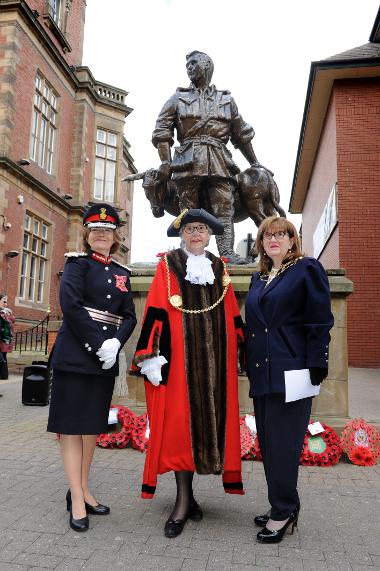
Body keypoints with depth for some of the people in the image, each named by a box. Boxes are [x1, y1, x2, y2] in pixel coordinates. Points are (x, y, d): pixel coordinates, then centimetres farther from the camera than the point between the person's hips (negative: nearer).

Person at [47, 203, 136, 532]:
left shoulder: (121, 273, 14)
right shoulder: (77, 263, 0)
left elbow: (129, 316, 8)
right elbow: (71, 305, -13)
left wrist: (116, 343, -10)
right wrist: (98, 344, -17)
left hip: (106, 358, 5)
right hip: (75, 354, -5)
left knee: (93, 424, 12)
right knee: (72, 425, 0)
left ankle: (83, 489, 25)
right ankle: (77, 499, 7)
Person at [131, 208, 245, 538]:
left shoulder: (219, 268, 15)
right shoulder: (168, 265, 4)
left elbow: (232, 315, 15)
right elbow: (156, 311, -3)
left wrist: (241, 350, 12)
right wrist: (152, 355, -11)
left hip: (214, 355, 4)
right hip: (179, 353, -3)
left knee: (208, 417, 5)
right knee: (180, 419, -4)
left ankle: (186, 496, 19)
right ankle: (184, 499, 8)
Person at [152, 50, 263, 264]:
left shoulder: (226, 100, 22)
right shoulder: (178, 98, 18)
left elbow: (241, 135, 25)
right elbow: (162, 131, 8)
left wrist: (254, 163, 23)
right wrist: (165, 161, -5)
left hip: (219, 163, 1)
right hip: (189, 162, -1)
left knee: (224, 208, -12)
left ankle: (228, 252, -19)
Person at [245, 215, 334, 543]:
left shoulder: (307, 270, -3)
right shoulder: (259, 278, 17)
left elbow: (320, 323, -8)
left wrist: (316, 369, -14)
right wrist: (250, 364, 15)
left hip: (290, 373, -7)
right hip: (262, 373, 7)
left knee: (282, 443, -2)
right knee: (268, 442, 12)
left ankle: (283, 512, 14)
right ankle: (283, 506, 27)